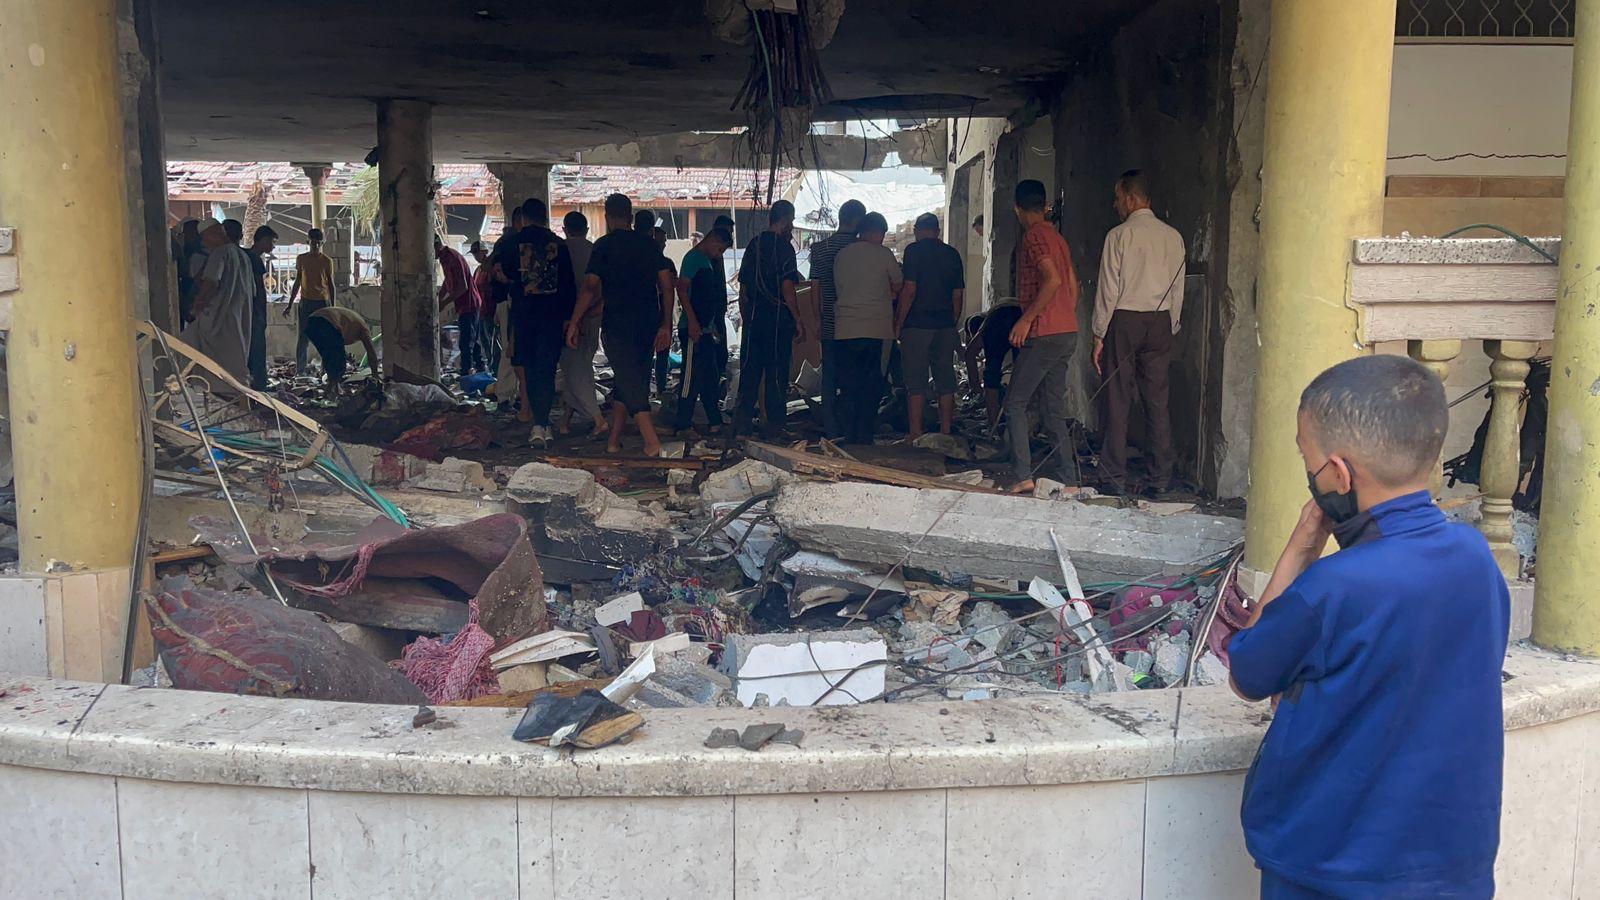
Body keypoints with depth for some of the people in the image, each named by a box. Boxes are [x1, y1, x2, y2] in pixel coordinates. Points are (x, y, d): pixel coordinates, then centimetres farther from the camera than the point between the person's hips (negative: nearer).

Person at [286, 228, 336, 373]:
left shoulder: (327, 261, 1)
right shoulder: (301, 259, 6)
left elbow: (330, 284, 5)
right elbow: (297, 282, 12)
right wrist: (290, 305, 11)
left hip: (323, 302, -1)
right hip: (306, 302, 1)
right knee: (303, 338, -2)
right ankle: (299, 371, 0)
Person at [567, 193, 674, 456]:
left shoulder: (604, 245, -5)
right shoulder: (649, 244, 8)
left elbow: (591, 288, -11)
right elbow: (667, 286, 5)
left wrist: (573, 323, -6)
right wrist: (666, 326, 10)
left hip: (617, 324, -5)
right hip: (648, 323, 5)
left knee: (628, 382, -4)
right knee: (627, 381, 15)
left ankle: (652, 442, -18)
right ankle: (614, 441, 18)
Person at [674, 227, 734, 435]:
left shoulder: (707, 261, 20)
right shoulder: (693, 257, -9)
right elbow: (682, 289, -19)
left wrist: (714, 328, 24)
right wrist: (692, 321, -23)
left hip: (706, 330, 10)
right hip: (694, 329, -10)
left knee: (711, 378, 14)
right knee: (692, 377, -7)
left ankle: (715, 422, 21)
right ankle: (683, 426, -3)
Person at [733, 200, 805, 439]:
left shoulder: (753, 244, 11)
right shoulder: (784, 247, -9)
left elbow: (743, 287, 14)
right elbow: (787, 287, -15)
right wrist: (798, 320, -11)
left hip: (753, 318, 6)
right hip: (778, 319, -6)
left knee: (750, 369, 10)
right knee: (777, 371, 1)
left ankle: (742, 419, 9)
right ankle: (775, 422, 4)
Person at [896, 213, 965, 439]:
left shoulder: (914, 251, -5)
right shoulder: (952, 254, 10)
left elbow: (909, 290, -13)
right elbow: (958, 295, 10)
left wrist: (899, 322, -7)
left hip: (917, 324, -5)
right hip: (945, 326, 5)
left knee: (916, 381, -1)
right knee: (945, 380, 9)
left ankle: (916, 435, -2)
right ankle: (946, 433, 13)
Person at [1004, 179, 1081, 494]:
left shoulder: (1034, 236, -10)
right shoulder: (1057, 237, 17)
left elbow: (1053, 280, -22)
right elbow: (1074, 285, 19)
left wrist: (1026, 319, -19)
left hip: (1044, 334, -9)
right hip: (1067, 332, 9)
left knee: (1015, 404, -4)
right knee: (1054, 409, 11)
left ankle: (1023, 476, -10)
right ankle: (1067, 480, 9)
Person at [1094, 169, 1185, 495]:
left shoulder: (1119, 236, -6)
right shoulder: (1173, 237, 7)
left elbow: (1108, 290, -7)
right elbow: (1178, 291, 9)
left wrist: (1099, 335, -2)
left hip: (1124, 321, -4)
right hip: (1160, 322, 4)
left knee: (1118, 400, 1)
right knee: (1157, 401, 7)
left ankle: (1116, 478, 4)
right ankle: (1161, 478, 9)